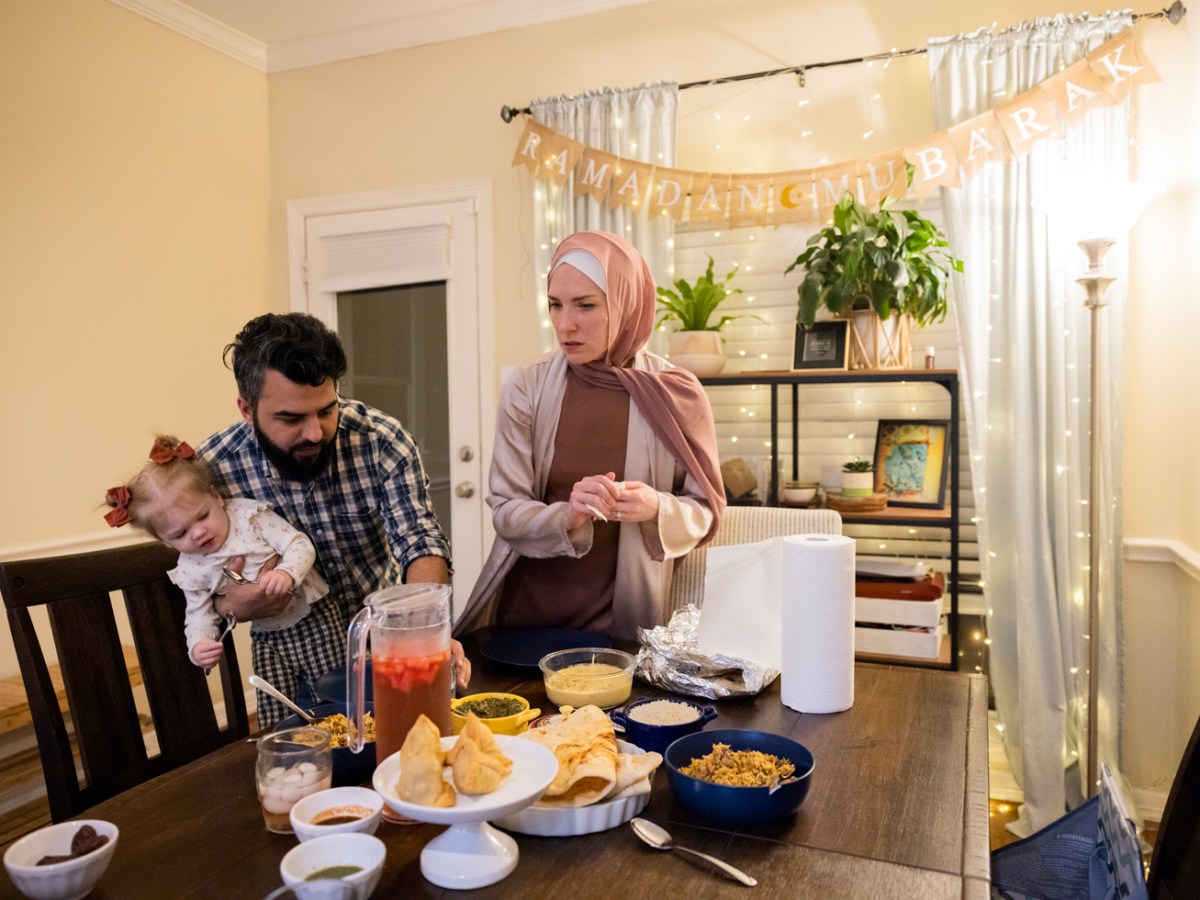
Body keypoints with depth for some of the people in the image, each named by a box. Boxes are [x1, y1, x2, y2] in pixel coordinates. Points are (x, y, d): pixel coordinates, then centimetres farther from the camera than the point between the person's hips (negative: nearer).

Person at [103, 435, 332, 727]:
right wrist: (197, 645, -21)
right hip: (269, 641, 3)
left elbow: (301, 545, -13)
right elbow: (200, 615, 1)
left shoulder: (249, 515, -11)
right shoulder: (191, 571, -2)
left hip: (315, 619, -2)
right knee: (276, 728, 1)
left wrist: (288, 572, -34)